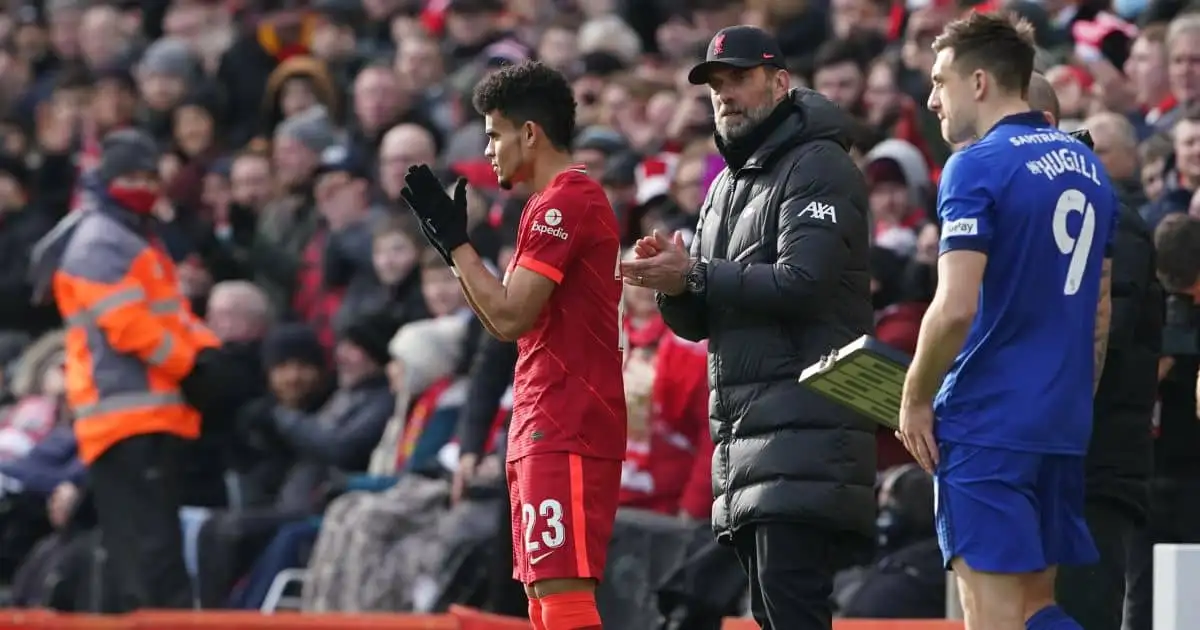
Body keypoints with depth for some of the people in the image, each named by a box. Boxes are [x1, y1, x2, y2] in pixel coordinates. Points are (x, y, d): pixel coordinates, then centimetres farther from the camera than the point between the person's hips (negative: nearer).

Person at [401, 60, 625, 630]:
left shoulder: (562, 203, -12)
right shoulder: (570, 200, 21)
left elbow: (509, 317, -17)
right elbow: (504, 320, 22)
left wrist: (453, 239, -8)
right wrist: (451, 241, 16)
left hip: (564, 432, -11)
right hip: (544, 431, 11)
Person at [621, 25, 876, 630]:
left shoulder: (818, 167, -5)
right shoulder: (726, 187, 23)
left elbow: (802, 283, -18)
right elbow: (697, 321, 20)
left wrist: (695, 275, -17)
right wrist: (671, 282, -2)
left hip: (804, 424, -9)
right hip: (740, 433, 9)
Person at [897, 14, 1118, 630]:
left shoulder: (976, 167, -11)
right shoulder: (1086, 165, 14)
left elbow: (956, 307, -19)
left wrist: (915, 399, -7)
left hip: (985, 420, -8)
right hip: (1064, 425, 8)